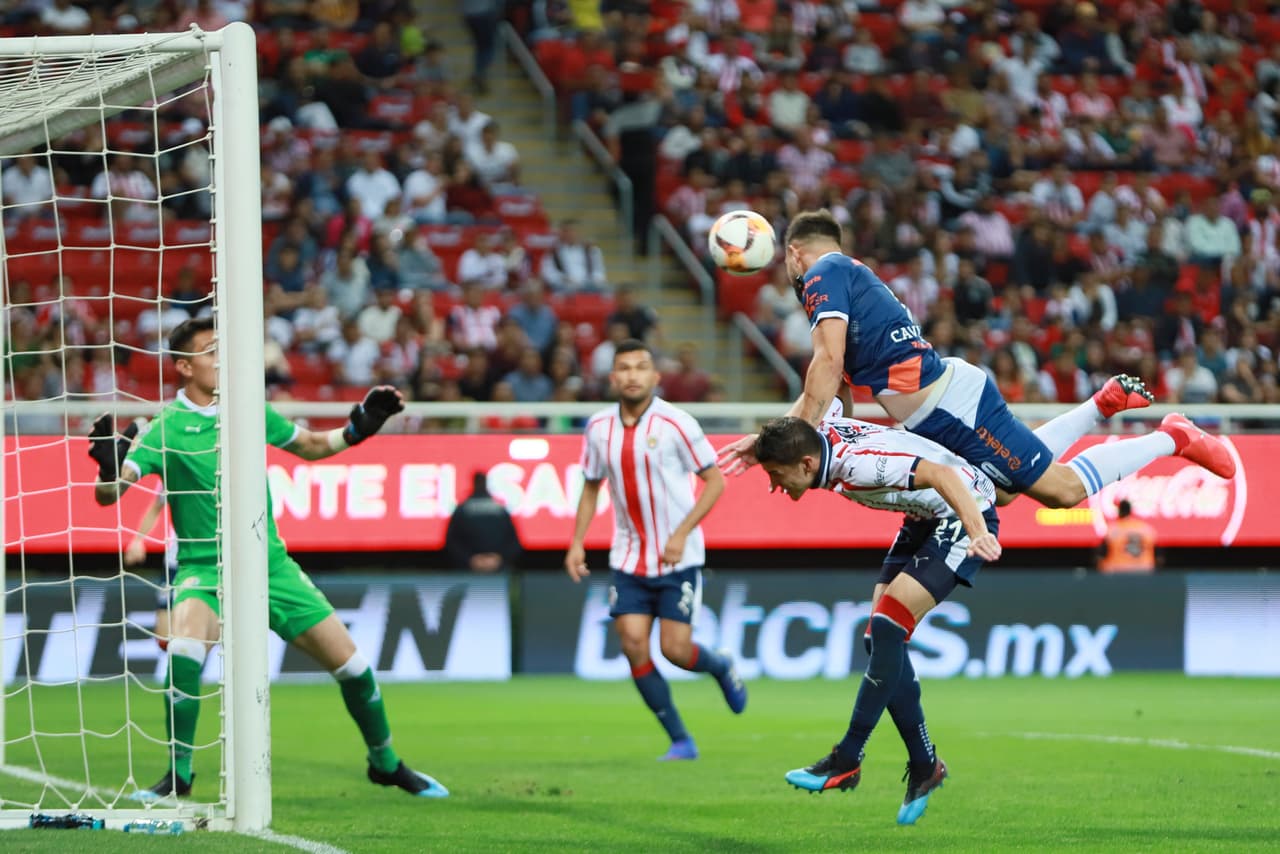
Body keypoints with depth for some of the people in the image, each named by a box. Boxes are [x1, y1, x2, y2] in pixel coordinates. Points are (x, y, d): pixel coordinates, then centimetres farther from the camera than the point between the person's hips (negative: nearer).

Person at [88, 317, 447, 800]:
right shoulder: (165, 429, -10)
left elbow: (311, 446, 20)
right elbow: (108, 494, -19)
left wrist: (358, 428, 5)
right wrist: (108, 465, -40)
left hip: (271, 564, 4)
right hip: (205, 569, -4)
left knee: (350, 663, 2)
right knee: (184, 649, -33)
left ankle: (386, 764, 26)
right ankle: (178, 774, -17)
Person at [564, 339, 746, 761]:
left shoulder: (676, 424, -12)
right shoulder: (599, 428, 1)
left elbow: (715, 481, -8)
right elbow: (591, 487, 15)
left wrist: (682, 534, -17)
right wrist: (577, 543, 5)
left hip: (678, 557, -4)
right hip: (629, 559, 4)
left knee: (675, 649, -10)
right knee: (634, 646, -8)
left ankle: (721, 667, 27)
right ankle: (680, 741, 4)